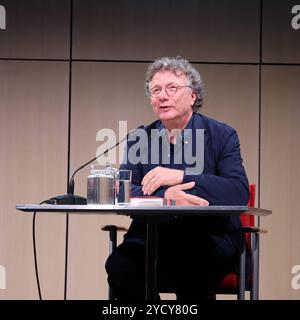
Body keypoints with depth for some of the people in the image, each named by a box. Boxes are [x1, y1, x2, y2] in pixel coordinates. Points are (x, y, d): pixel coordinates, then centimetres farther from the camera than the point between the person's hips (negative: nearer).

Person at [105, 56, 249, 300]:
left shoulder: (222, 135, 3)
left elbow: (240, 192, -12)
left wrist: (181, 177, -20)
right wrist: (165, 197, -23)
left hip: (211, 239, -2)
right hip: (151, 241, 3)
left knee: (193, 270, -35)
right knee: (119, 264, -26)